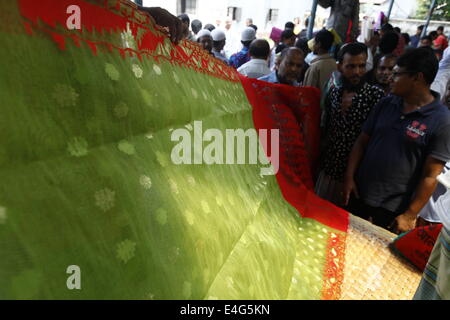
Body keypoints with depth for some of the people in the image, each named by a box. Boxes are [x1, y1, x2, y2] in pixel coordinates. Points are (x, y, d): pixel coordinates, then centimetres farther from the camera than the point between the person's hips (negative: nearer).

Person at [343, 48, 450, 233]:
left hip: (394, 208, -4)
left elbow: (430, 176, -13)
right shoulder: (387, 103, 0)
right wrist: (349, 176, -3)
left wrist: (410, 215, -11)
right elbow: (362, 141, 4)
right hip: (360, 194, 4)